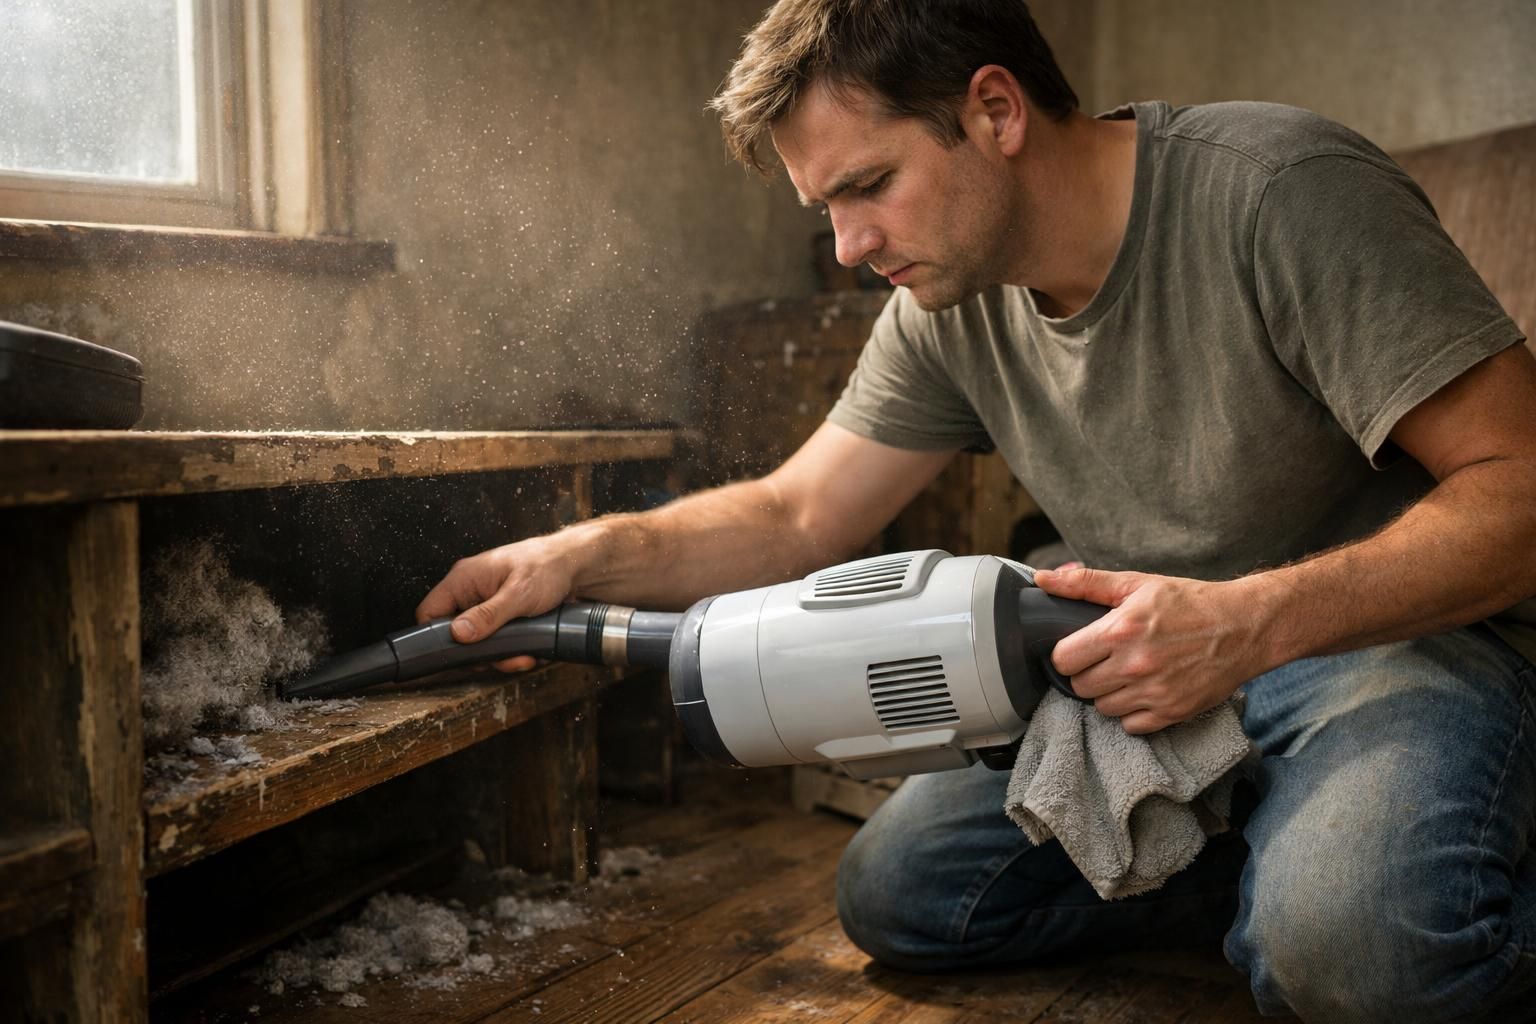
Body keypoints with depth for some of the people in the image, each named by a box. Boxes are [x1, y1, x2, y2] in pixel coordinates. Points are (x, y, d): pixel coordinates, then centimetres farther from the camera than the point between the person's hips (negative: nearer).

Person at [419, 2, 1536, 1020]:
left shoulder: (1280, 191, -22)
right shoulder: (948, 311, -2)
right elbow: (795, 520, 3)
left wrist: (1250, 622, -36)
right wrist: (578, 556, -13)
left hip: (1411, 631, -6)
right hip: (1157, 656, 7)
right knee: (897, 892, -3)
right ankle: (1282, 858, 4)